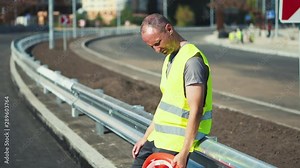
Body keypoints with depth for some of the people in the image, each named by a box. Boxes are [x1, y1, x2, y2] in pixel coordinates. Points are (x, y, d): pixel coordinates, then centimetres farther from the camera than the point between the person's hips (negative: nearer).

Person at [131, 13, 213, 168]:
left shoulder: (191, 60, -18)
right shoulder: (169, 58, 13)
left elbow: (196, 111, -22)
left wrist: (184, 153, -24)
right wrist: (146, 137, 18)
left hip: (176, 143, -9)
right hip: (158, 137, 9)